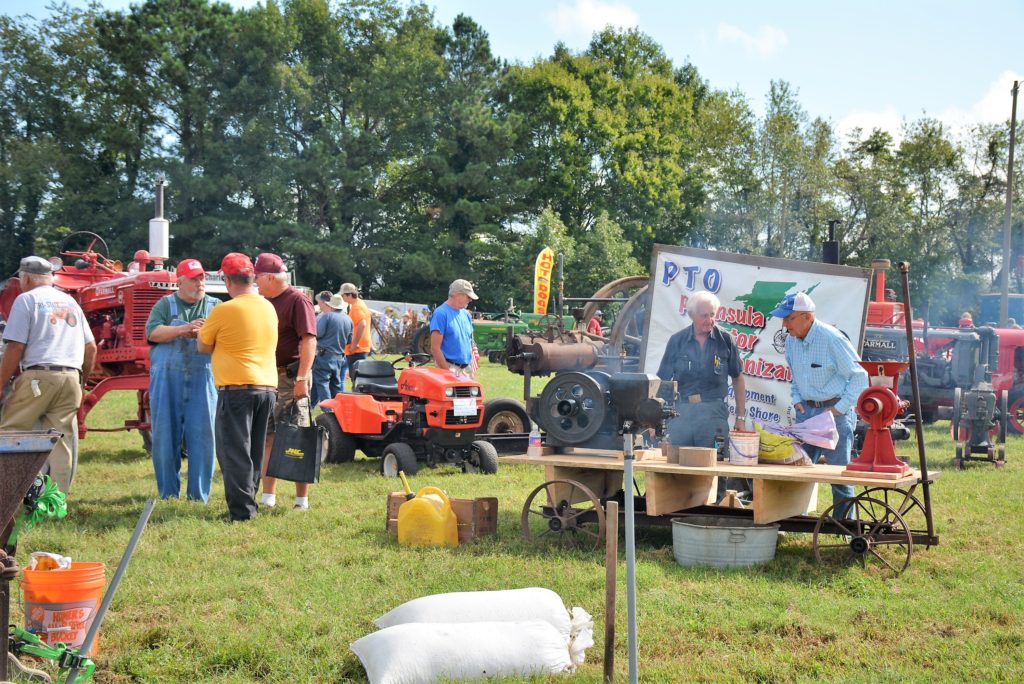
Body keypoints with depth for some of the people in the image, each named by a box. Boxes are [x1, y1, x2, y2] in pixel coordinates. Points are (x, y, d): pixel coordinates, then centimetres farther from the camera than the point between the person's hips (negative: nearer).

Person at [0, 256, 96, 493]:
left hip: (37, 377, -5)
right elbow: (91, 348, 19)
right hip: (71, 378, 5)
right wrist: (81, 380, 27)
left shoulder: (26, 300, 1)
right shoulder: (70, 302, 19)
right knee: (62, 442, 5)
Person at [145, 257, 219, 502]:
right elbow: (153, 332, -5)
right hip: (167, 378, 0)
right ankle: (168, 491, 13)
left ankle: (198, 493, 5)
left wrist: (202, 333, -19)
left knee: (202, 434, -2)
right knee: (165, 435, 3)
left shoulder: (215, 306, 12)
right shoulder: (166, 304, 10)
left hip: (202, 378, 0)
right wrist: (184, 329, -16)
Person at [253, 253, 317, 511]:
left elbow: (309, 340, -18)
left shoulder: (298, 300, -11)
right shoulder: (266, 303, 15)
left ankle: (302, 500, 1)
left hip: (291, 376, -8)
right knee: (268, 438, 10)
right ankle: (268, 497, 16)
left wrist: (302, 378, -23)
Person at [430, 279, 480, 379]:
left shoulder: (466, 314, 14)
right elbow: (435, 347, -15)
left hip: (467, 368, 8)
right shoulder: (441, 313, -10)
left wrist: (473, 363, 10)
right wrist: (447, 372, -18)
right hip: (449, 367, -8)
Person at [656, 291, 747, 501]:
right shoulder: (677, 341, 3)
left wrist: (741, 417, 9)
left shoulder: (725, 340, 3)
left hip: (714, 411, -1)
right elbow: (662, 381, 5)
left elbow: (737, 379, 11)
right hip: (681, 411, 1)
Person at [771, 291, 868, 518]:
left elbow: (859, 377, -12)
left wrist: (839, 409, -14)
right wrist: (797, 400, 7)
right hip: (806, 410, 7)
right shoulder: (791, 340, 4)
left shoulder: (832, 339, -18)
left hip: (835, 410, -7)